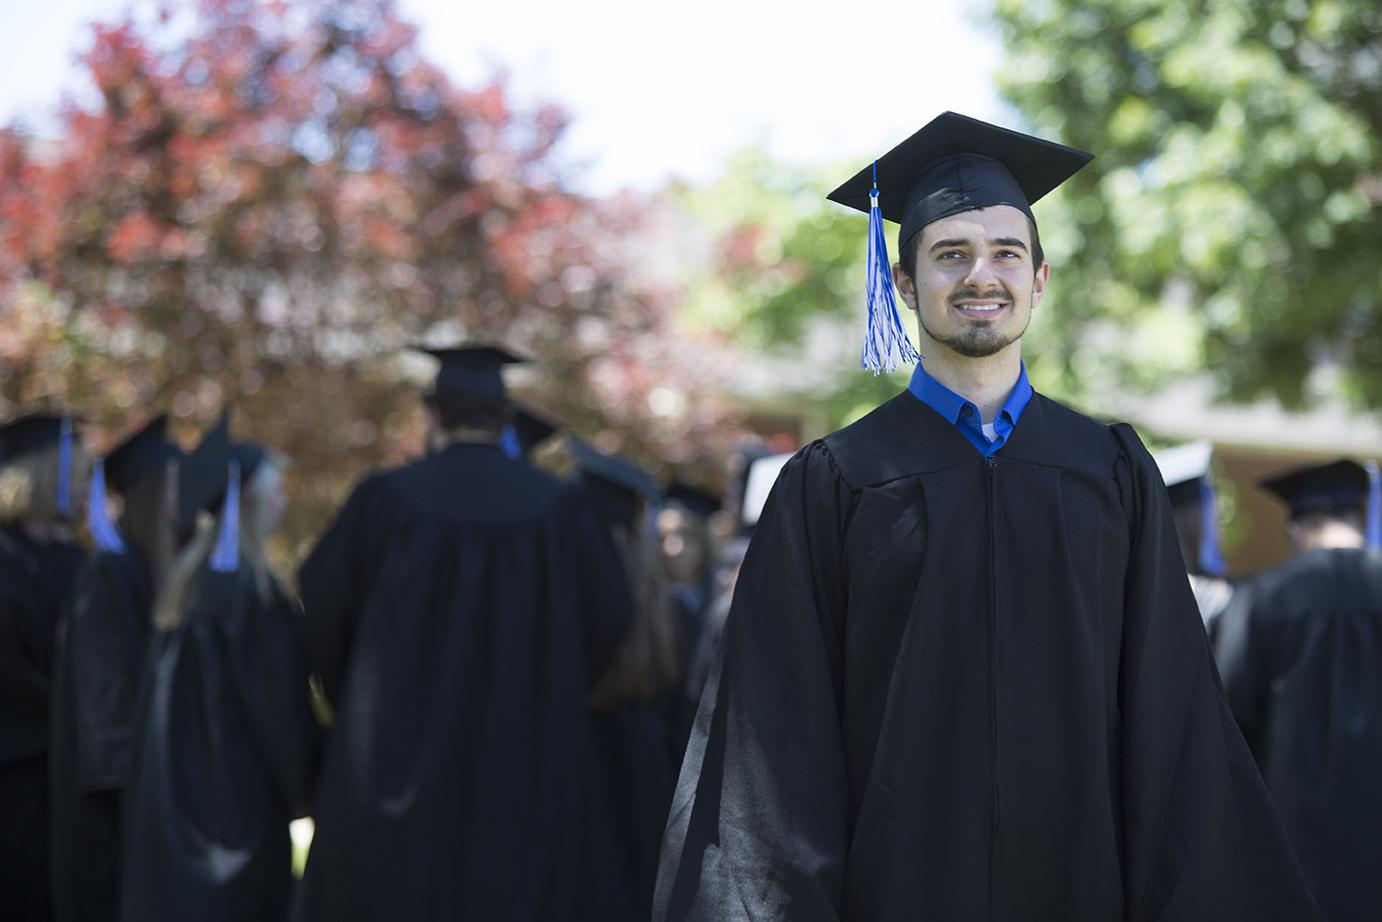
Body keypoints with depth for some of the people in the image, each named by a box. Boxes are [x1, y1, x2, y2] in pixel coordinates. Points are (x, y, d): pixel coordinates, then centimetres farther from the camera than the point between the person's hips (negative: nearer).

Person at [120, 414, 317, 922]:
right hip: (235, 792, -9)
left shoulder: (187, 579, 10)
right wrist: (300, 789, -2)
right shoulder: (247, 584, -15)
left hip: (175, 792, 9)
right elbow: (275, 699, -13)